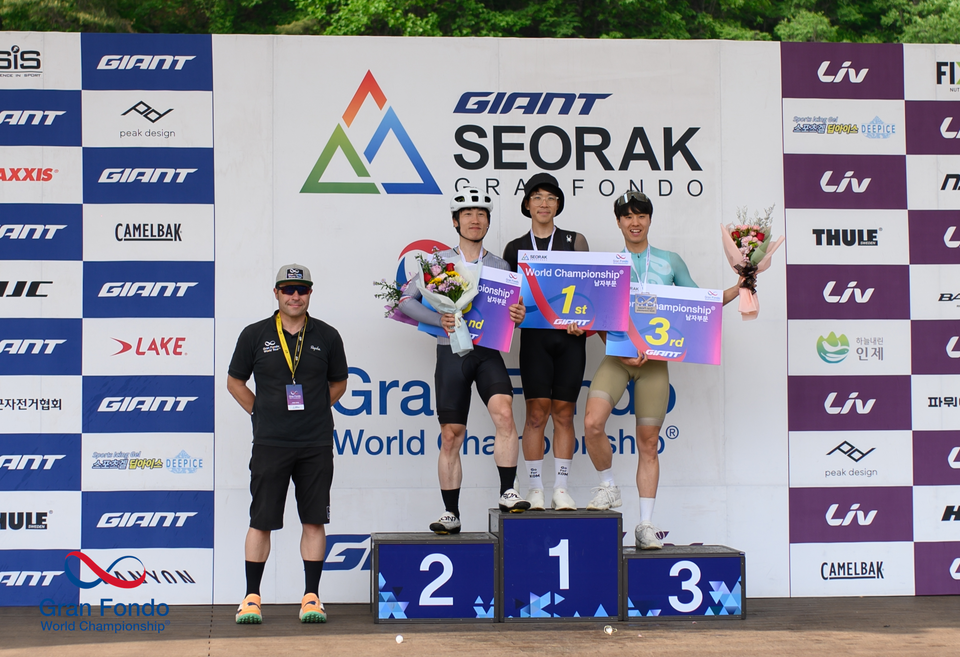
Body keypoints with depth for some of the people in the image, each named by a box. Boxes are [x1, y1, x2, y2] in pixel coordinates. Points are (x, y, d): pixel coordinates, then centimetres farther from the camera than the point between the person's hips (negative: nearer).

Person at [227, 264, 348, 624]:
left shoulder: (326, 336, 6)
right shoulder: (255, 335, 3)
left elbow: (339, 382, 18)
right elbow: (235, 381, 12)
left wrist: (315, 410, 8)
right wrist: (260, 412, 5)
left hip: (316, 444, 1)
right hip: (270, 442, -1)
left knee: (314, 520, 3)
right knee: (261, 520, 1)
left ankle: (311, 596, 10)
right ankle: (252, 597, 9)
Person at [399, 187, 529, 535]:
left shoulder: (500, 266, 12)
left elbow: (510, 308, 15)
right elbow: (406, 301, 2)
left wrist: (517, 315, -9)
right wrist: (439, 320, -12)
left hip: (488, 352, 1)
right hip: (451, 352, -1)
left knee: (504, 413, -24)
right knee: (451, 434, 1)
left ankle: (507, 493, -18)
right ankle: (451, 515, 8)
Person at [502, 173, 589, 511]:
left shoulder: (575, 241, 10)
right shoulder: (515, 248, 11)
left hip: (570, 335, 0)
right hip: (534, 334, 0)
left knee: (563, 412, 1)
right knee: (537, 411, -6)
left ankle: (561, 489, 6)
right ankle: (534, 489, -1)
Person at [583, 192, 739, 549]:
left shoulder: (671, 262, 10)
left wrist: (738, 290, 1)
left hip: (655, 357, 0)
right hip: (617, 354, 0)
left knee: (648, 442, 2)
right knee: (592, 423, -21)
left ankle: (646, 524, 10)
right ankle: (608, 487, 4)